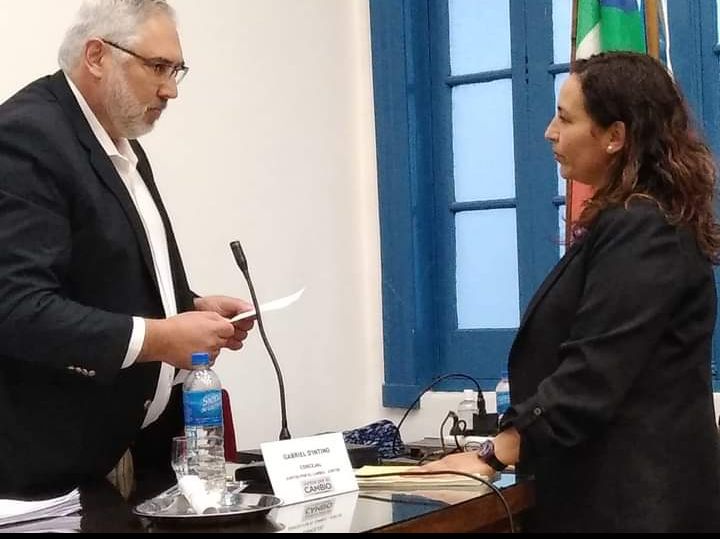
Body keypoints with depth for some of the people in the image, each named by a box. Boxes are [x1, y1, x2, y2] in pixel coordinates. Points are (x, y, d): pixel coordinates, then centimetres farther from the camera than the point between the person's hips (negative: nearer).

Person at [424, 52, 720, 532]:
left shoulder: (639, 233, -17)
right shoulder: (631, 225, 16)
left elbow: (593, 374, -23)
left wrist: (494, 456, -19)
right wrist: (510, 442, 10)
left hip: (633, 494, -10)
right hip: (622, 482, 10)